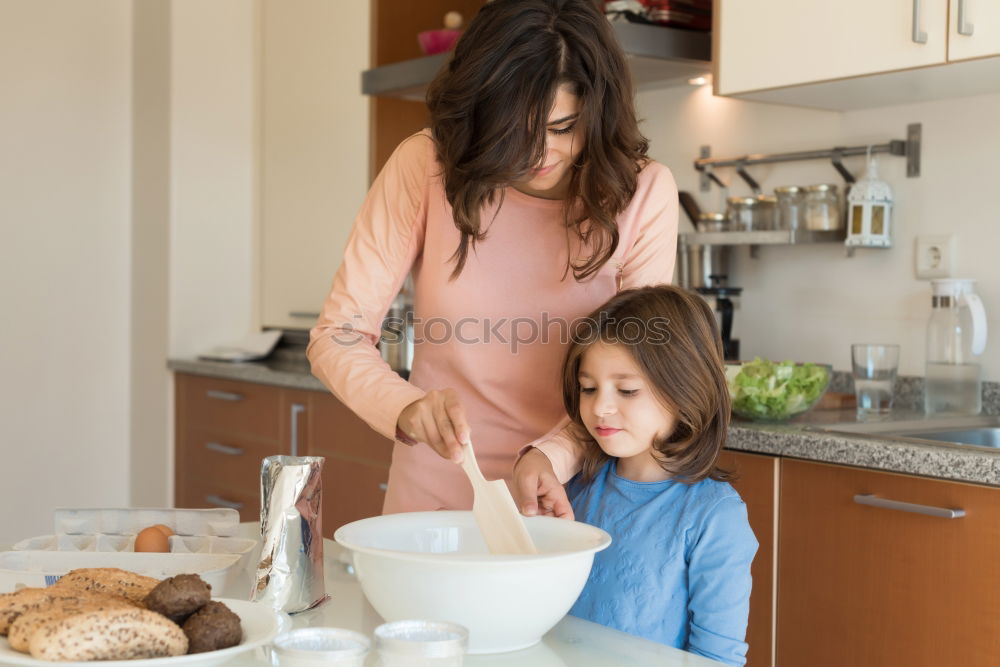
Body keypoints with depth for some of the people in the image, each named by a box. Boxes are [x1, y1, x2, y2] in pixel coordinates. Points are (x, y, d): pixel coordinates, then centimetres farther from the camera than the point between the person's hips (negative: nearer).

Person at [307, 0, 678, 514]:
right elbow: (336, 336, -13)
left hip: (567, 490, 0)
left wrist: (551, 455, -28)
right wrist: (407, 409, -32)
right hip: (436, 489, 0)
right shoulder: (425, 165, -13)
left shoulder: (642, 192, -12)